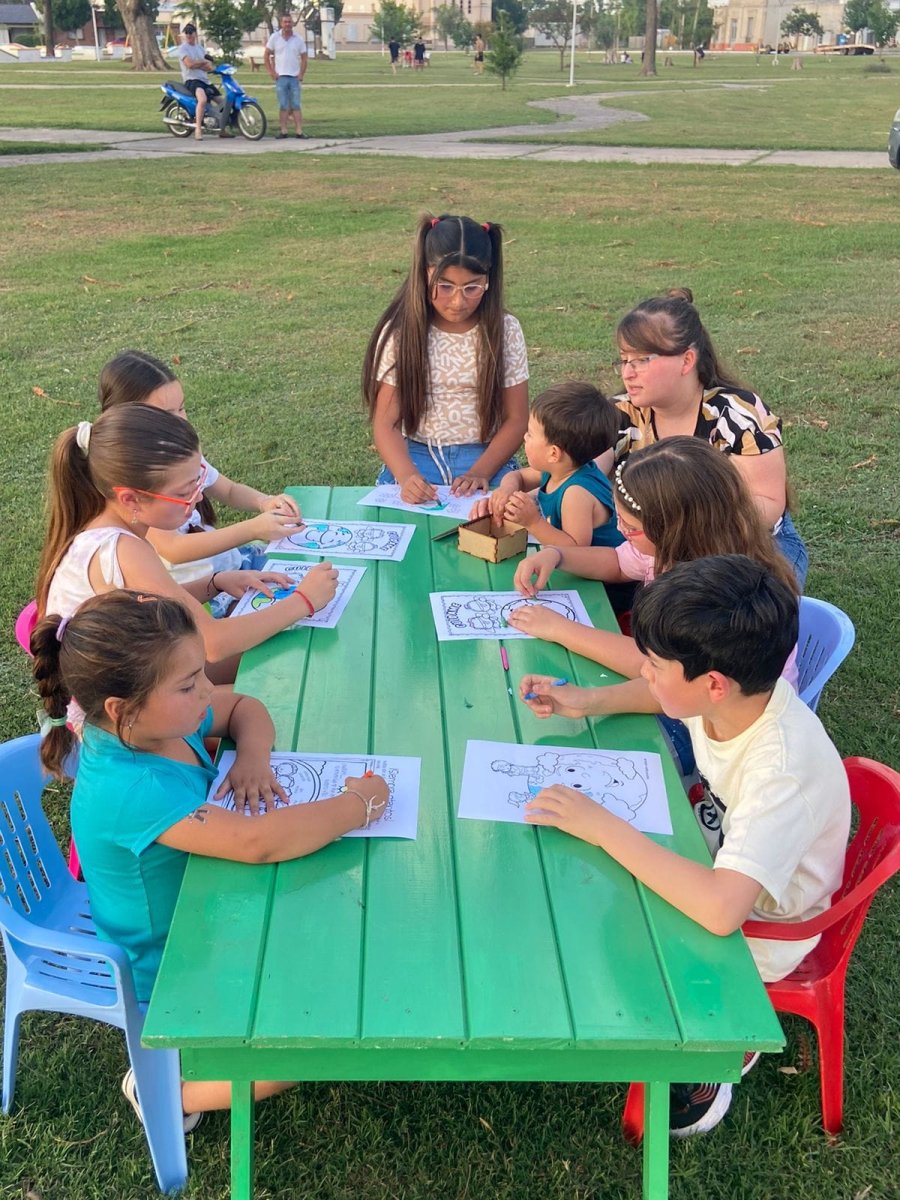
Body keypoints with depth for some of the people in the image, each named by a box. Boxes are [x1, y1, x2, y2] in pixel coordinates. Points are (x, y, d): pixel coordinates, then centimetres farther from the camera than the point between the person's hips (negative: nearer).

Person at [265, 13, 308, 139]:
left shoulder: (298, 39, 4)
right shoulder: (275, 37, 2)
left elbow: (304, 58, 8)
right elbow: (267, 55, 6)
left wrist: (301, 75, 0)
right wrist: (271, 72, -1)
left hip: (295, 77, 1)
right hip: (280, 76, -1)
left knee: (296, 105, 0)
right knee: (283, 106, 1)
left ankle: (299, 131, -1)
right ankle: (283, 131, 3)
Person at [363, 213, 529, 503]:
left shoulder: (504, 330, 0)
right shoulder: (401, 332, -2)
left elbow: (516, 419, 3)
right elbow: (386, 423, -5)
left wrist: (480, 472, -14)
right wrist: (407, 476, -24)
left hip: (483, 455, 0)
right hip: (416, 455, 0)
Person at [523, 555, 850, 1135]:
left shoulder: (786, 767, -39)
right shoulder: (738, 692, -19)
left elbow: (719, 907, -49)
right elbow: (662, 694, 6)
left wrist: (600, 825, -41)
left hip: (756, 931, -7)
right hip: (717, 862, 7)